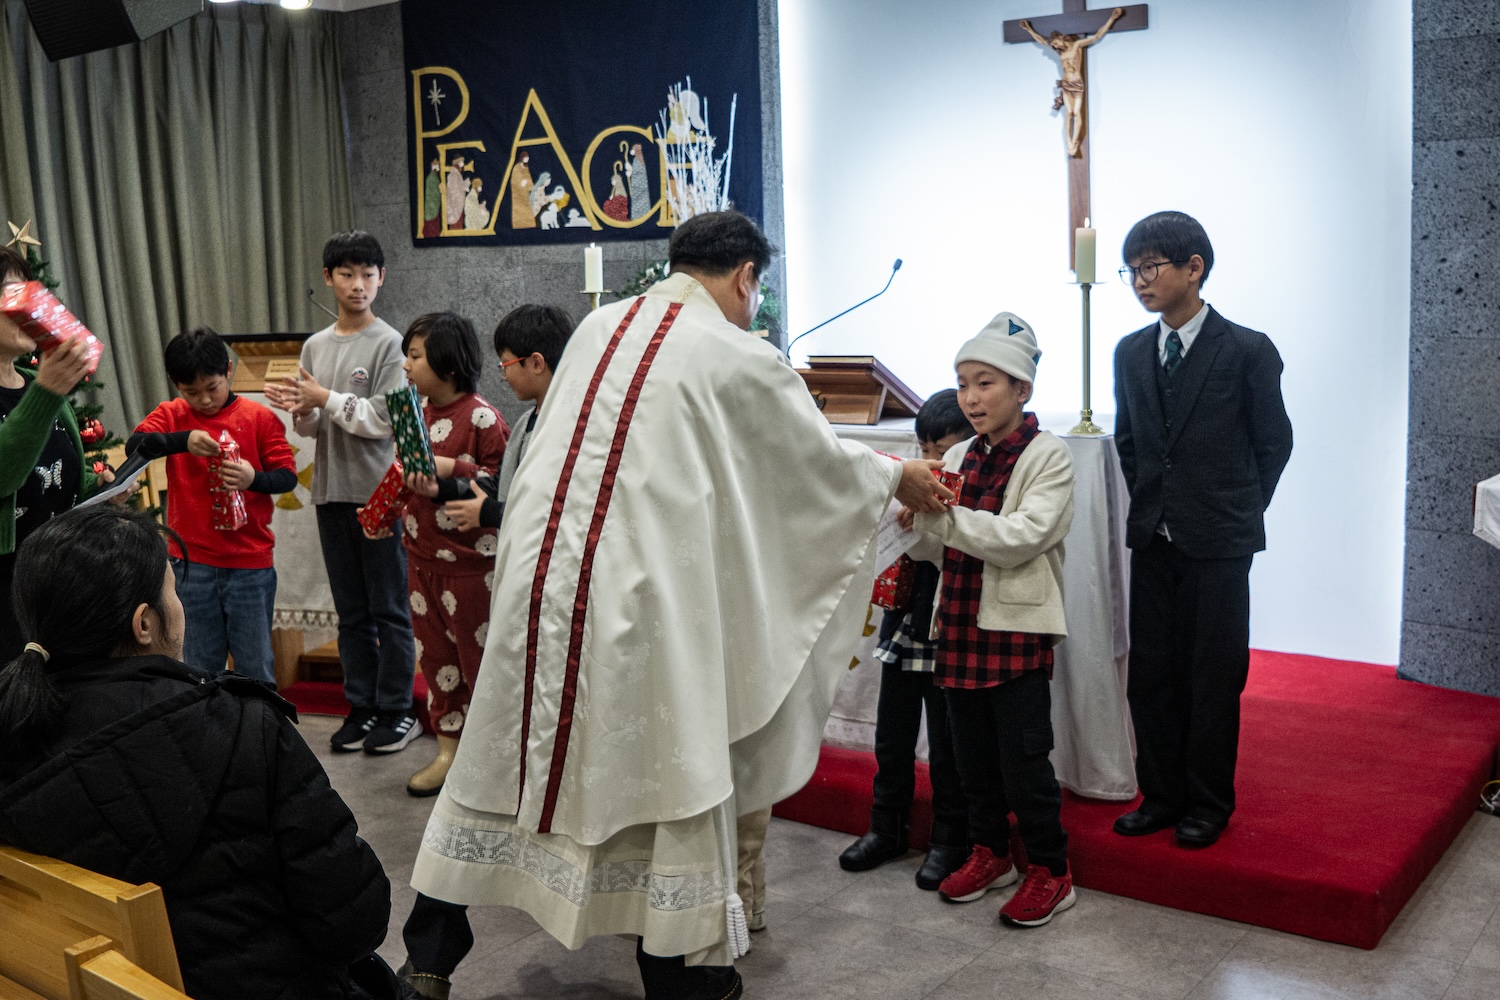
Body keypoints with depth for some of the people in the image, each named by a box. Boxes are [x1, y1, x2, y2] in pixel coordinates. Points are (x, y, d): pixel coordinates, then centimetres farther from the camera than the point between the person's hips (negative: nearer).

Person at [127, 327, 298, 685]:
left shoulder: (259, 418, -1)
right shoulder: (171, 415, 3)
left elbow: (288, 476, -3)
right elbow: (134, 446, -14)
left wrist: (254, 478, -23)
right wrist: (184, 440, -30)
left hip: (251, 564, -1)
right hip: (192, 563, 1)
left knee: (256, 667, 6)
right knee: (199, 667, 10)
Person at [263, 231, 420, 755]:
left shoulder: (389, 344, -5)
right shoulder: (315, 346, 12)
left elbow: (384, 419, -13)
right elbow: (314, 429, 14)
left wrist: (326, 399, -13)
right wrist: (300, 411, -7)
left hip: (378, 492, -6)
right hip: (332, 492, 6)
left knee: (389, 608, 1)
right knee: (350, 609, 12)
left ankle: (397, 711, 10)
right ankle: (362, 706, 22)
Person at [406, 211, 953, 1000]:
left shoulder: (597, 327, 11)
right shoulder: (738, 358, -4)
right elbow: (818, 457, 8)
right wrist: (898, 479, 26)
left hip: (537, 574, 6)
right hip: (639, 600, -5)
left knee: (507, 754, 16)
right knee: (663, 766, 9)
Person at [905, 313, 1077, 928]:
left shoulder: (1048, 456, -6)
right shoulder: (958, 458, 12)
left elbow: (1022, 537, -19)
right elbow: (935, 547, 13)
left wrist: (944, 515, -25)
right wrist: (916, 518, -8)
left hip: (1017, 628, -6)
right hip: (960, 624, 6)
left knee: (1023, 757, -1)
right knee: (972, 751, 15)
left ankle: (1050, 872, 14)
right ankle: (989, 854, 31)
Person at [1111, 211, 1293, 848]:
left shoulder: (1247, 351, -7)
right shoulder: (1130, 352, 8)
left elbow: (1274, 443, 0)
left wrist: (1235, 513, 2)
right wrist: (1148, 504, 11)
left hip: (1218, 542, -5)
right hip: (1152, 538, 5)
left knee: (1212, 675, 4)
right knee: (1150, 672, 9)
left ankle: (1209, 805, 18)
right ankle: (1161, 796, 23)